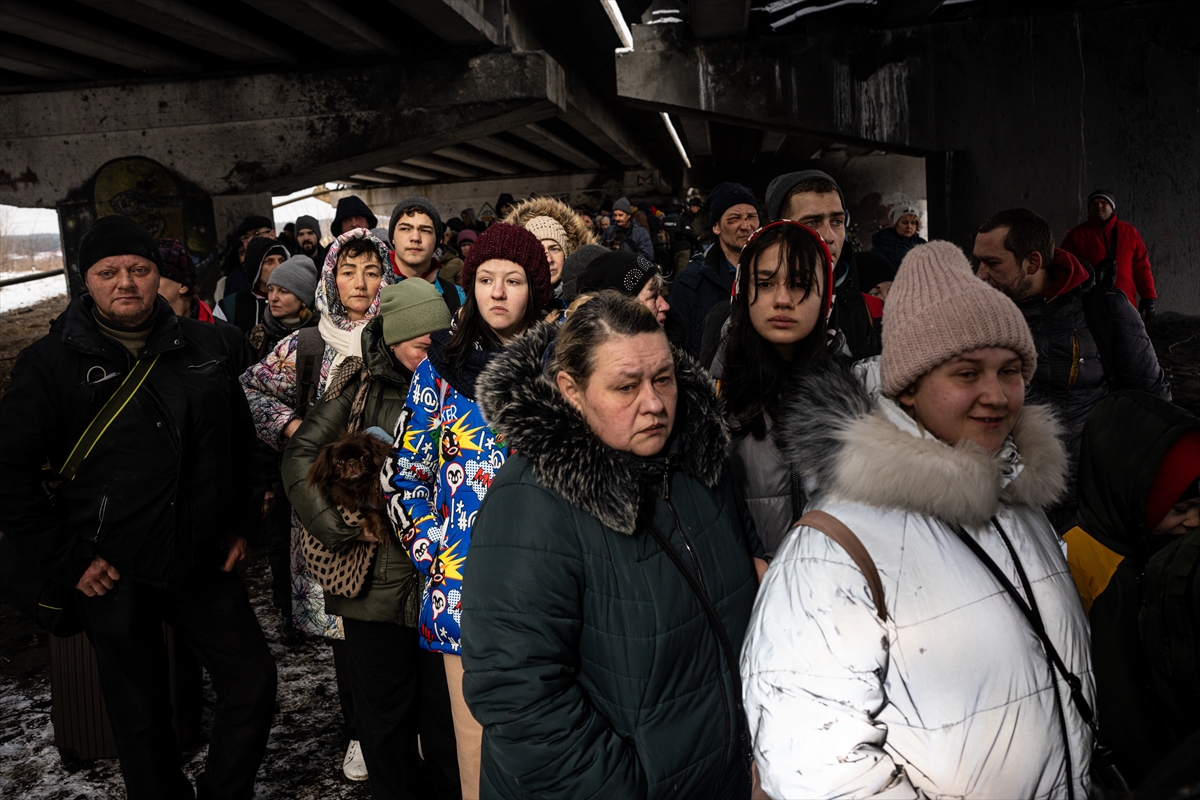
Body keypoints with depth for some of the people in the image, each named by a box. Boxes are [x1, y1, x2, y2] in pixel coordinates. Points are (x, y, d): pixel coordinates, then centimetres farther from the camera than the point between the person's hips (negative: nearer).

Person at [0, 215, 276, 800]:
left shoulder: (207, 346, 3)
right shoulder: (51, 362, -6)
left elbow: (241, 440, 13)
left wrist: (242, 522, 9)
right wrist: (65, 559, -10)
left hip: (204, 562, 3)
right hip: (113, 576, -3)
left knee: (254, 683, 6)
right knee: (142, 715, 11)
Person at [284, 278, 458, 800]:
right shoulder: (361, 384, -1)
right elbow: (300, 455, -1)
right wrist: (345, 524, -10)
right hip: (376, 575, 0)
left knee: (447, 705, 10)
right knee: (382, 708, 13)